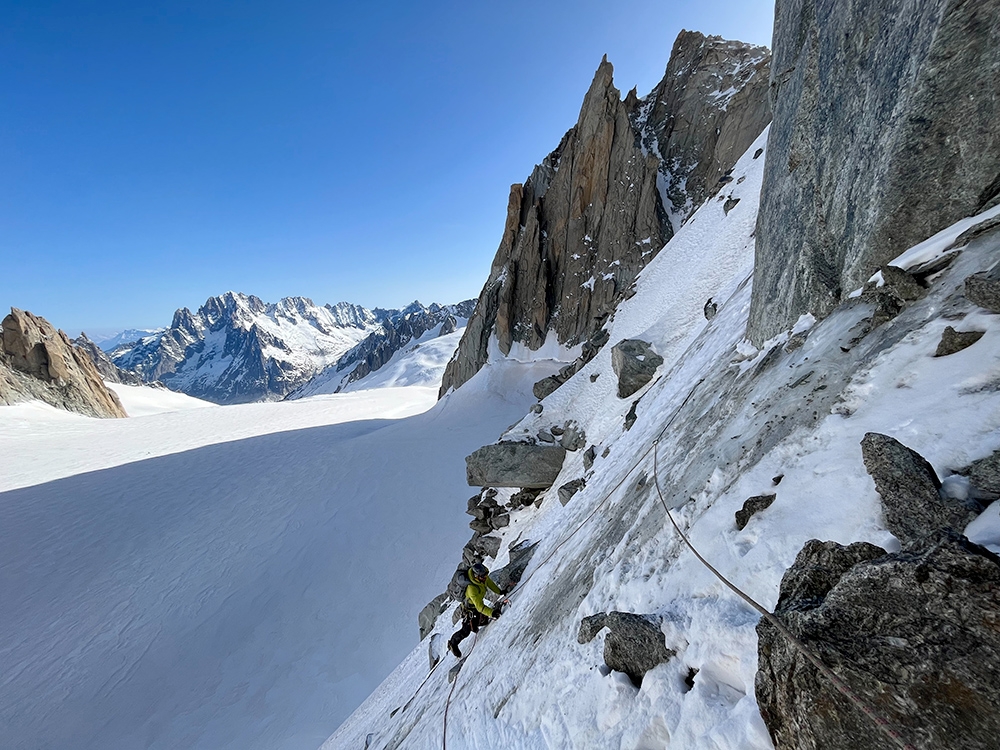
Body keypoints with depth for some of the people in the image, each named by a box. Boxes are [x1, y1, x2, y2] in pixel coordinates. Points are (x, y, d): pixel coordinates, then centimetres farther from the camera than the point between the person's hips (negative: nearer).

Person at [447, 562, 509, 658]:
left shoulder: (483, 576, -22)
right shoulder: (472, 589, -43)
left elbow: (489, 582, -1)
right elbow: (480, 607, -42)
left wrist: (500, 592, 4)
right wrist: (492, 613, -50)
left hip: (479, 602, 7)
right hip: (470, 608, -7)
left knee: (485, 620, 16)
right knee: (466, 630, -2)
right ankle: (452, 643, 20)